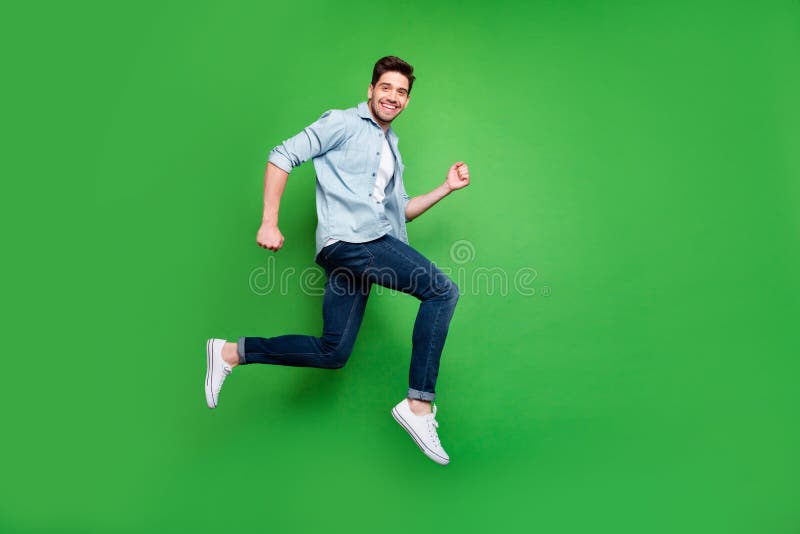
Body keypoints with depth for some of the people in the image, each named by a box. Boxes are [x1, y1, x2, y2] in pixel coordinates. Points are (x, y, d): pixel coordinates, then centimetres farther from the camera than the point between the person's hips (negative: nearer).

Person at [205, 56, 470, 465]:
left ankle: (232, 353, 17)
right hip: (347, 238, -8)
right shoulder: (344, 124, 4)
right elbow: (283, 156, -2)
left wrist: (446, 188, 17)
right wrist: (269, 222, -12)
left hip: (373, 244, 8)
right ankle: (419, 406, -15)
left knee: (332, 353, 4)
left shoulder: (392, 151, 29)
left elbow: (401, 211, 28)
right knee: (442, 290, -18)